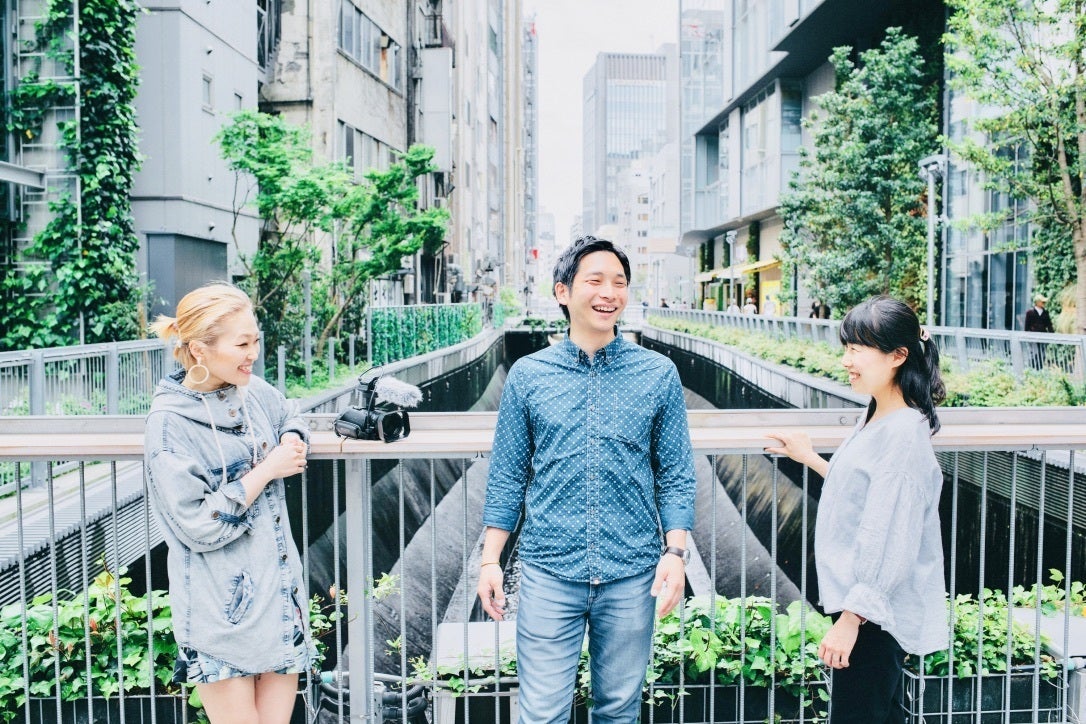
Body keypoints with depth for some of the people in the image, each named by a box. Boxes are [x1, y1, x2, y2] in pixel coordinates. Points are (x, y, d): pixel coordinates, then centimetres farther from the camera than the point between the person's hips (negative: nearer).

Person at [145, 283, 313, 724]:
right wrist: (267, 470, -15)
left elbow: (290, 420, 24)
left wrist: (292, 441, 1)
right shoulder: (169, 424, -15)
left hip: (280, 590, 5)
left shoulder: (255, 392, 1)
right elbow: (199, 527, -17)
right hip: (222, 610, -5)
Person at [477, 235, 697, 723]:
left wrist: (675, 552, -6)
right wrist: (490, 560, 1)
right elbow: (507, 478, 4)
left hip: (631, 575, 1)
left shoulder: (659, 375, 0)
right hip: (549, 574, 0)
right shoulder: (528, 375, 0)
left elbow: (675, 476, 4)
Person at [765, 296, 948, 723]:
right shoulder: (876, 420, 7)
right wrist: (810, 459, 18)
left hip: (875, 613, -9)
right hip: (862, 601, 9)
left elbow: (890, 541, -23)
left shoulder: (903, 435, -21)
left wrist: (850, 618, -21)